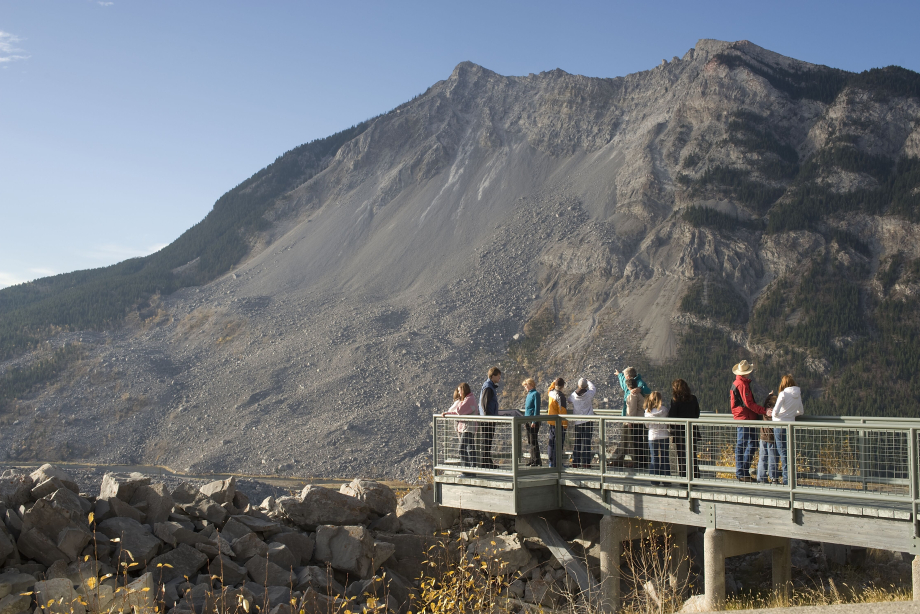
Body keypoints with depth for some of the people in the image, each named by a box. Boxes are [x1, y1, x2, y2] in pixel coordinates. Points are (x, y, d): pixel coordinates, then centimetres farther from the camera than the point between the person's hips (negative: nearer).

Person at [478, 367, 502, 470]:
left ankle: (487, 462, 20)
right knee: (486, 441, -5)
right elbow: (484, 403, -21)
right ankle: (484, 463, -2)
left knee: (488, 441, 14)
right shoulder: (488, 387, -15)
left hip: (490, 419, 10)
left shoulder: (491, 387, 16)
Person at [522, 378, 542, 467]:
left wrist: (534, 421, -18)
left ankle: (537, 461, -4)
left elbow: (537, 408, -14)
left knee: (534, 441, -7)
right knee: (530, 442, 10)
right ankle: (532, 459, 15)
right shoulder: (529, 394, 18)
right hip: (528, 421, 9)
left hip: (533, 421, -9)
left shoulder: (535, 394, -9)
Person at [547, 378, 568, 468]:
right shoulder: (560, 396, -18)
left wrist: (554, 382, 29)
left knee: (552, 442, 15)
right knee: (559, 443, -3)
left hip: (551, 422, 8)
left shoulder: (551, 393, 3)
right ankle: (556, 463, -3)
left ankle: (551, 462, 21)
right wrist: (565, 424, -12)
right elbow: (562, 411, -18)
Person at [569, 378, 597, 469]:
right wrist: (588, 382, 29)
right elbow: (594, 389, 13)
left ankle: (575, 462, 12)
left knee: (577, 442, 11)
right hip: (588, 421, -3)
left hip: (576, 422, 3)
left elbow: (570, 404, 16)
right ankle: (586, 462, -7)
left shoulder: (572, 396, -2)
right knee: (587, 442, -2)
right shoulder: (589, 394, -8)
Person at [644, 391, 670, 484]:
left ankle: (655, 480, 6)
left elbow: (646, 425, 6)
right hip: (664, 436, -1)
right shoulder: (664, 409, -9)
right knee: (665, 458, 7)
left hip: (652, 436, 1)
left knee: (653, 459, 7)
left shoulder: (647, 411, -3)